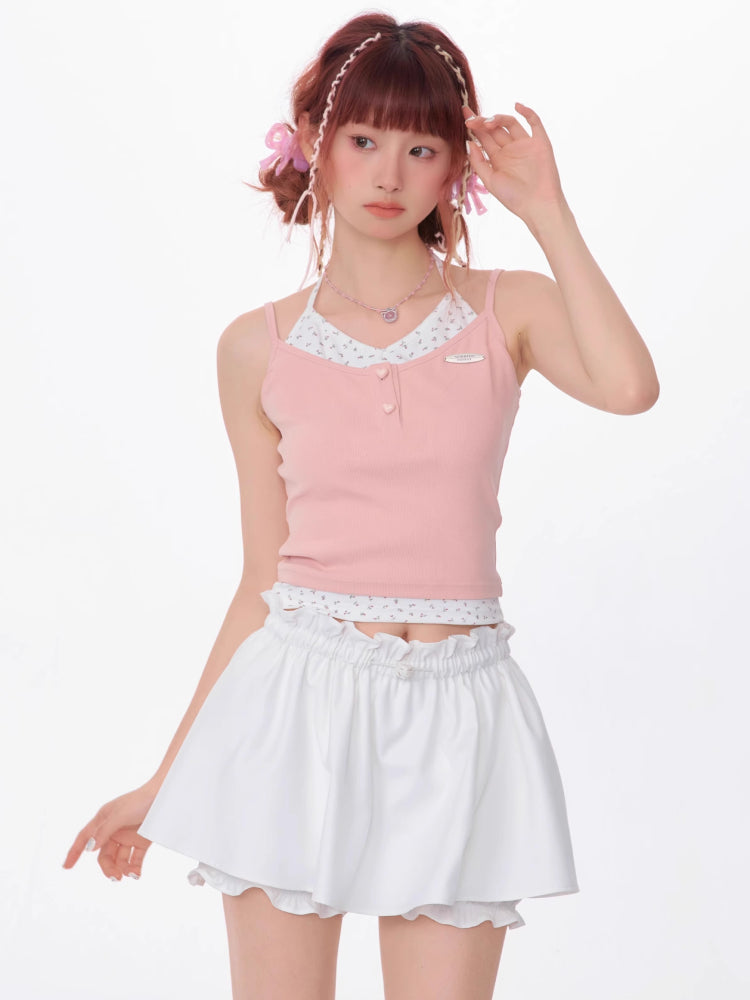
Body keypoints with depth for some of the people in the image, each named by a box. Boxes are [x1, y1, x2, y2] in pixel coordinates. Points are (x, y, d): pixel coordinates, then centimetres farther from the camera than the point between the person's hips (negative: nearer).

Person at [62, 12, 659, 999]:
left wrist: (546, 211, -10)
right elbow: (261, 583, 8)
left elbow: (629, 387, -20)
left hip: (455, 722, 0)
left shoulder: (509, 310, 3)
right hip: (298, 704, 0)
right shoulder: (259, 347, 4)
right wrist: (165, 779, 9)